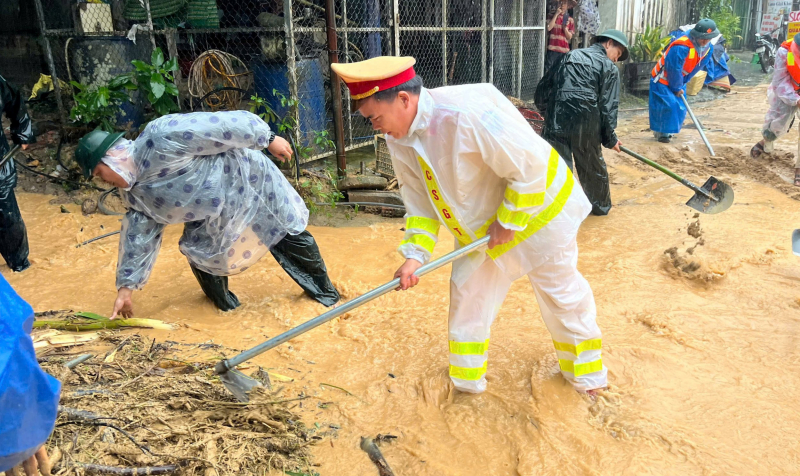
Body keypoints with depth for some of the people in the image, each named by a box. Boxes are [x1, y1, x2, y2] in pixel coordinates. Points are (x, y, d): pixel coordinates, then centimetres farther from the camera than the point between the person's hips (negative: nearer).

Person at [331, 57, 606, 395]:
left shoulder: (467, 112, -36)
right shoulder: (399, 140, -10)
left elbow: (530, 166, -30)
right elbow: (420, 203, -2)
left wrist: (509, 221, -22)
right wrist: (415, 254, -14)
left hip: (536, 209, -6)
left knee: (563, 294, 10)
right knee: (466, 295, 8)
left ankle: (586, 373, 35)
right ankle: (467, 380, 28)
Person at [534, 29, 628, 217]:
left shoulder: (570, 56, 21)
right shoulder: (608, 67, 7)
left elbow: (542, 90, 18)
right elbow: (608, 105, 0)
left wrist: (548, 113, 29)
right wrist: (610, 137, 7)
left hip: (556, 121, 2)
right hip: (585, 122, -2)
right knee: (593, 166, 16)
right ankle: (601, 206, 35)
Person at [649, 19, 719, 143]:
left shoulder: (708, 48, -6)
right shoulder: (681, 47, -33)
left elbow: (696, 68, 1)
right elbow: (674, 69, -27)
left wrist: (681, 85, -1)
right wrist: (677, 87, -16)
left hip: (678, 80, 8)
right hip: (663, 79, -8)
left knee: (680, 107, 8)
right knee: (668, 105, -15)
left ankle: (667, 131, 21)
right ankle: (662, 133, -4)